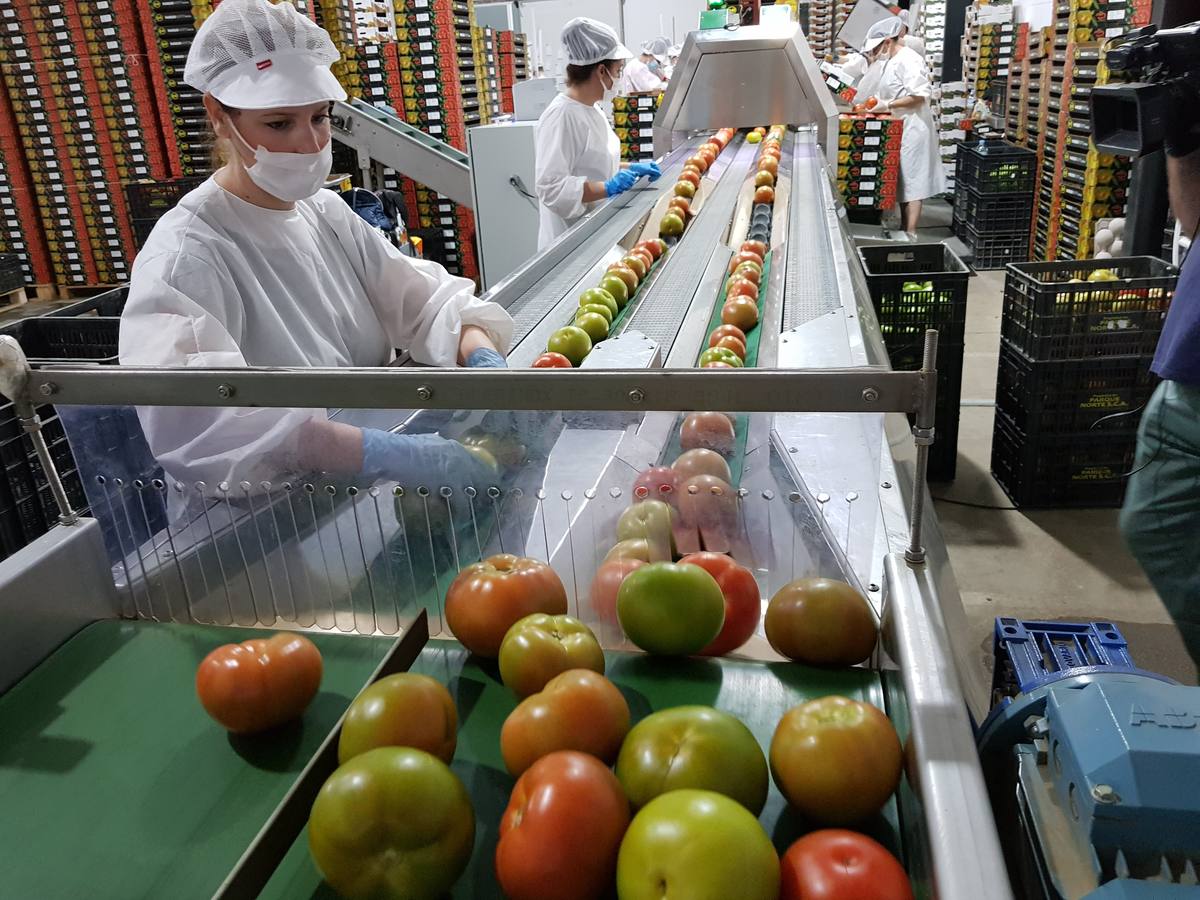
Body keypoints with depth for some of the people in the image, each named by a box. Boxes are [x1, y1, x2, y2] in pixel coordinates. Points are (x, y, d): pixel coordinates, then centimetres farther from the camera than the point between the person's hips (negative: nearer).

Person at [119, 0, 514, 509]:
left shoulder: (327, 214, 7)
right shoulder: (183, 257, -17)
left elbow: (424, 300, 1)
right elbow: (182, 414, -34)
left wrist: (482, 357, -21)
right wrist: (381, 454, -43)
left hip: (367, 504, 6)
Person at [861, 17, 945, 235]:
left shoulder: (908, 61, -16)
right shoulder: (890, 61, 12)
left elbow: (920, 96, -22)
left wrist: (887, 105, -21)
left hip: (912, 129, -9)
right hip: (899, 129, 9)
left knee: (912, 182, -6)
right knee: (902, 181, 13)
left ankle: (911, 235, -2)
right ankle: (905, 230, 20)